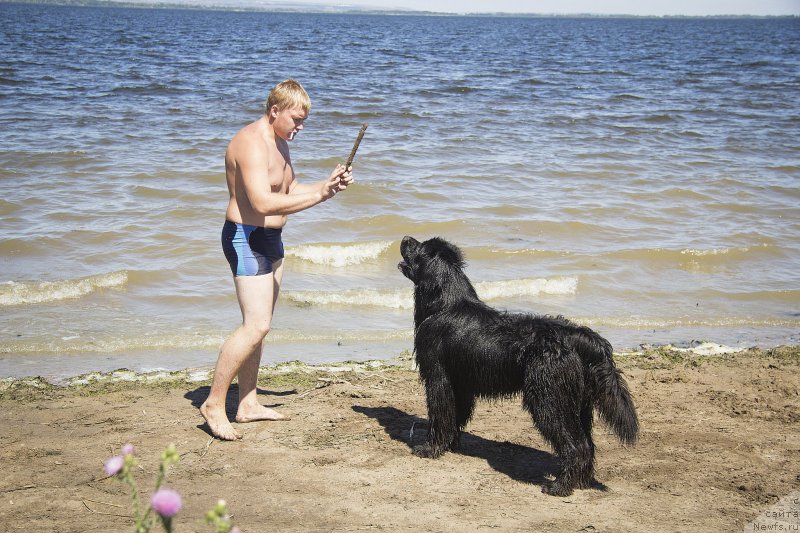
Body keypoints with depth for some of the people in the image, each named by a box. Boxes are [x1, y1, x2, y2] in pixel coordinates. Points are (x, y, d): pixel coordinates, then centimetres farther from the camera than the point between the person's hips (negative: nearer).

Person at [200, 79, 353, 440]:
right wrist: (321, 194, -27)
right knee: (256, 326, -15)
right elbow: (264, 203, -30)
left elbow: (290, 190, 22)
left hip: (270, 240, 10)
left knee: (258, 324, 12)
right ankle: (214, 404, -6)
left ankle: (248, 404, 19)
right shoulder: (251, 143, -20)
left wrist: (328, 185, 5)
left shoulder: (279, 142, 13)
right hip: (247, 238, -10)